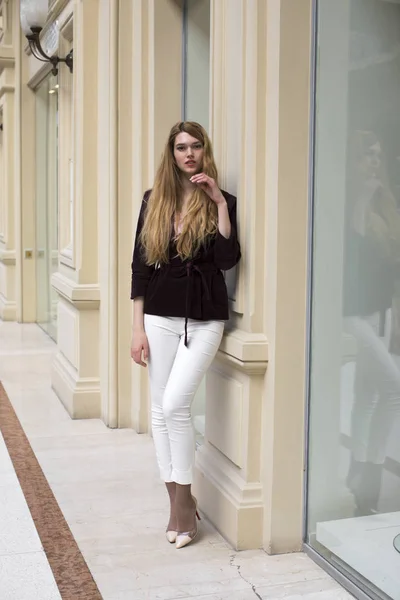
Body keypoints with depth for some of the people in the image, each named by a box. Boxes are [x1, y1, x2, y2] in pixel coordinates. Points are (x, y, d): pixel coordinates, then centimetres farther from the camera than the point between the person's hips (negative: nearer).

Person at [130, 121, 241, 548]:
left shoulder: (221, 202, 0)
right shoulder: (154, 201, 6)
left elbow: (227, 261, -12)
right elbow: (140, 265, 5)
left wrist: (220, 202, -14)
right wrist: (138, 327, 1)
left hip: (205, 319, -3)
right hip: (160, 316, 3)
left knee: (175, 404, -14)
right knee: (160, 410, 6)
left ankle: (183, 497, 4)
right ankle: (178, 502, 20)